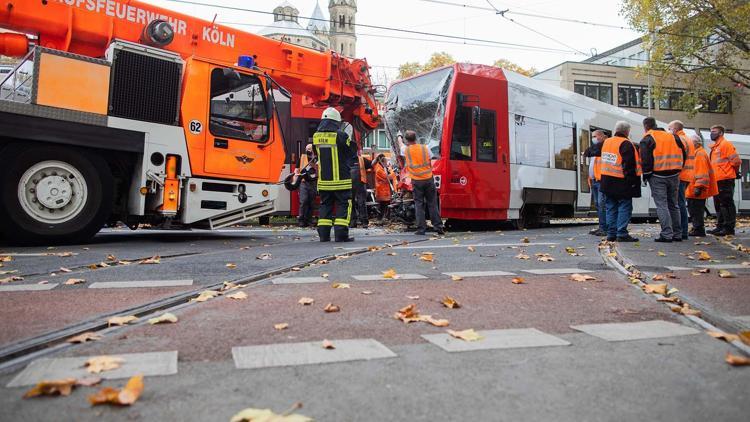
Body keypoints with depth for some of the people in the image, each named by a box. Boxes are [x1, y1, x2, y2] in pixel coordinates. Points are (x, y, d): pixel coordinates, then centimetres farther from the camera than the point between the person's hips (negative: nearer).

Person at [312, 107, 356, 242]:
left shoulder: (316, 136, 5)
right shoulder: (341, 135, -13)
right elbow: (352, 152, -1)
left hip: (323, 179, 5)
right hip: (341, 179, -5)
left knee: (325, 205, 12)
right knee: (343, 205, 2)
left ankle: (323, 234, 10)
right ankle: (341, 234, -2)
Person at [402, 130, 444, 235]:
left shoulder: (406, 150, -1)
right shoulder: (425, 148, 0)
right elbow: (430, 164, 5)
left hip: (416, 180, -1)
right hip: (428, 179, 1)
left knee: (419, 204, 4)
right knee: (432, 204, 6)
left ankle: (421, 228, 2)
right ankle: (438, 227, 7)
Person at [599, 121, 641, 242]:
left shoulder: (606, 142, 13)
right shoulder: (626, 144, -11)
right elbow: (629, 165, -16)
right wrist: (632, 181, -13)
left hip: (607, 181, 7)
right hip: (621, 182, -7)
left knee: (611, 208, 11)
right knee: (624, 208, -2)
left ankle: (611, 233, 11)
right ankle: (622, 234, -6)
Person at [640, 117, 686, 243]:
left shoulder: (647, 139, -5)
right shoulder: (673, 137, 14)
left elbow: (645, 160, -11)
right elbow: (683, 155, 14)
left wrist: (646, 176, -2)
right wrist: (678, 170, 20)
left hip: (657, 176, -6)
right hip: (674, 176, 6)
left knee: (662, 205, -4)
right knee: (673, 205, 13)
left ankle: (667, 234, -9)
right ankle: (677, 234, 17)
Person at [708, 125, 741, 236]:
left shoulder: (726, 144, -6)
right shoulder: (715, 147, 21)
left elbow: (736, 160, -11)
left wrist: (735, 172, 2)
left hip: (725, 180, -9)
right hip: (717, 181, 9)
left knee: (726, 204, -7)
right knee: (718, 205, 12)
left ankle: (729, 228, -6)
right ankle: (720, 227, 18)